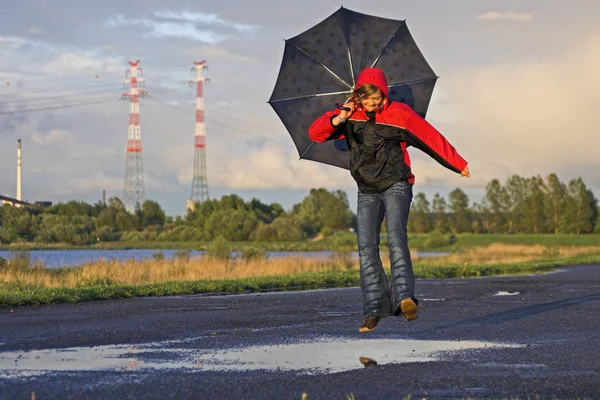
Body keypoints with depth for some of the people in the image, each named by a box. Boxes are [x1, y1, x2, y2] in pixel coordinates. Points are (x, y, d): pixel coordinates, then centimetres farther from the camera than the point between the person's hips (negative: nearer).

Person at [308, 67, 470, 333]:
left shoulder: (400, 114, -3)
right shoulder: (349, 114, 3)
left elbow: (432, 138, 4)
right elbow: (315, 133, -5)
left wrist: (458, 164, 10)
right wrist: (337, 121, -26)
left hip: (396, 186, -3)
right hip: (367, 192, 3)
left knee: (396, 237, -25)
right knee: (366, 247, -9)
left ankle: (404, 297, -38)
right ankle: (374, 309, -9)